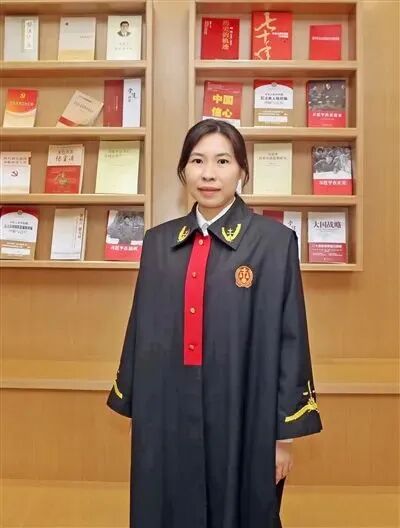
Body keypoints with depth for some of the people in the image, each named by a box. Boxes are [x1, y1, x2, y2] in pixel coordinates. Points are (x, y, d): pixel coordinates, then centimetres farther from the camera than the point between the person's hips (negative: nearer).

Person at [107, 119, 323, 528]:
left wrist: (284, 433, -6)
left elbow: (289, 338, -7)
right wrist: (133, 407, 10)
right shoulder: (158, 242, 4)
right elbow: (141, 329, 8)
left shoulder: (275, 241, -7)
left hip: (242, 416, -3)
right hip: (166, 414, 4)